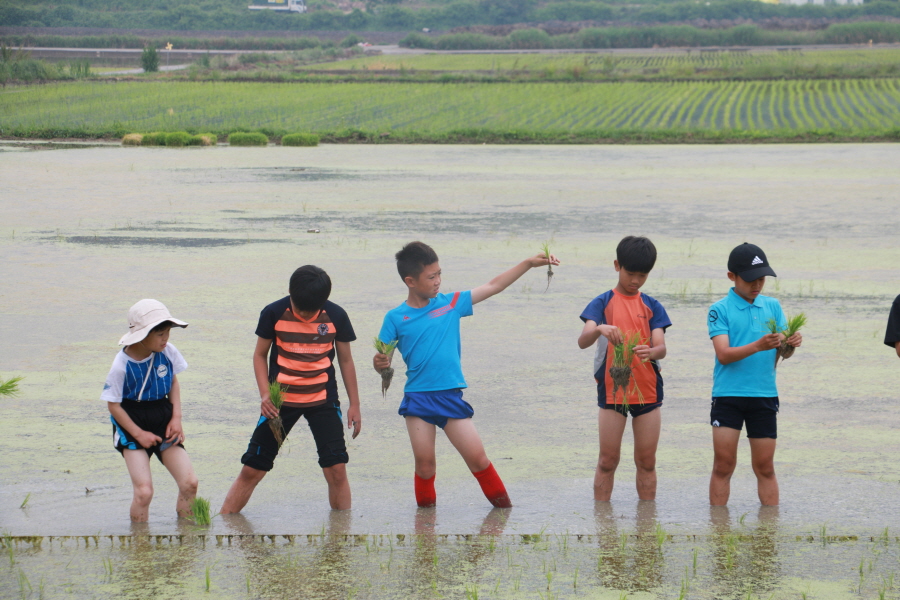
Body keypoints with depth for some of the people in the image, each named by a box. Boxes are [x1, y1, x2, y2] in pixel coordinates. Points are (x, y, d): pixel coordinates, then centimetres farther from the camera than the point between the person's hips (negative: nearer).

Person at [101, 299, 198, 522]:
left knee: (189, 483, -6)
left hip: (163, 423, 4)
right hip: (132, 426, -4)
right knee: (144, 491, -16)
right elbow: (113, 405, -11)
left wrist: (176, 418, 0)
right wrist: (139, 434, -13)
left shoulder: (168, 352, -7)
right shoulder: (122, 365, -19)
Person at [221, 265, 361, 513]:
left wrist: (354, 404, 7)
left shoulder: (336, 316, -5)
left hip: (323, 400, 1)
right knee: (252, 469, -1)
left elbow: (345, 360, 7)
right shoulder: (274, 314, -8)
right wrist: (265, 394, -10)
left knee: (337, 469, -10)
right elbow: (260, 355, 3)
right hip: (281, 400, 0)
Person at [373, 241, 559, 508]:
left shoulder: (450, 303, 6)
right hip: (417, 398, -1)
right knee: (424, 463, 0)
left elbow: (493, 287, 10)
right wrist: (380, 363, -23)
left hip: (450, 396, 1)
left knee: (477, 458, -2)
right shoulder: (395, 318, 1)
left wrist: (529, 263, 7)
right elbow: (383, 360, 1)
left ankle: (502, 504, 13)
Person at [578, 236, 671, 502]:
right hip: (611, 390, -2)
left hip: (648, 390, 2)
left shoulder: (652, 307, 8)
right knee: (608, 461, 1)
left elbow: (661, 347, -4)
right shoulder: (603, 303, 1)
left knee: (646, 461, 7)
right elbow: (582, 342, -13)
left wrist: (651, 352, -29)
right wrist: (599, 329, -36)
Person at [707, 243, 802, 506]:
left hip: (765, 396, 3)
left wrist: (790, 344, -16)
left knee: (765, 467, 6)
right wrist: (758, 346, -27)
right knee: (723, 465, -1)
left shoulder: (772, 306, 10)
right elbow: (723, 354, -12)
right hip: (728, 396, -3)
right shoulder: (720, 310, -1)